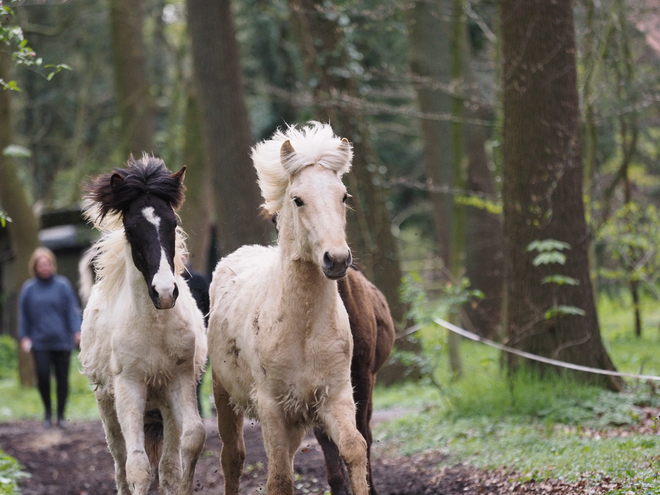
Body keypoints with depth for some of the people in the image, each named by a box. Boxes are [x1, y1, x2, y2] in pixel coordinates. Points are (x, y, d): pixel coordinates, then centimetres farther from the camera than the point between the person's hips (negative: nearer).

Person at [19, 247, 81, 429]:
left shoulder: (63, 285, 0)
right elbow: (23, 315, 10)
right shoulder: (28, 288, 4)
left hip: (62, 340, 0)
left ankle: (61, 415, 16)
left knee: (62, 378, 3)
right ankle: (48, 412, 10)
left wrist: (77, 331, -11)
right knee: (42, 376, -10)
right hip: (39, 342, 0)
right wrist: (24, 337, 5)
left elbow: (73, 309, -1)